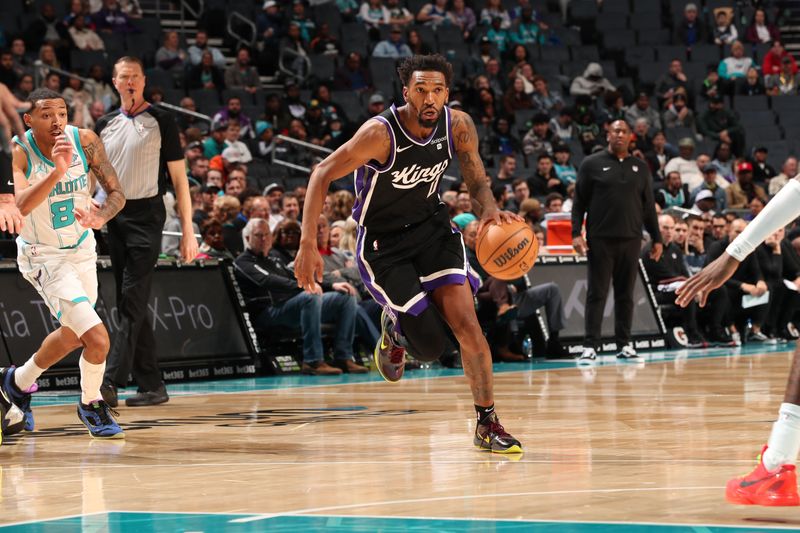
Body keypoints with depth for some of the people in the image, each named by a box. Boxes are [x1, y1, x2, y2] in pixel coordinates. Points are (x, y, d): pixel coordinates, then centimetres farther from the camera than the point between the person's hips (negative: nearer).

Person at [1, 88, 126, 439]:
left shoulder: (85, 141, -12)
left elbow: (116, 192, -7)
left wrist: (101, 216, -28)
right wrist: (56, 172, -52)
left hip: (82, 249, 6)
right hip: (43, 256, -6)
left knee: (72, 336, 24)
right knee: (97, 338, -19)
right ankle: (91, 405, 8)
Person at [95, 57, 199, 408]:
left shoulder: (161, 121, 0)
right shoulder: (106, 125, 13)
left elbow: (179, 178, -2)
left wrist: (188, 231, -8)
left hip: (146, 217, -6)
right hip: (115, 217, 6)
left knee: (133, 302, -14)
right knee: (129, 305, 6)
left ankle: (110, 382, -22)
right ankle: (152, 385, 11)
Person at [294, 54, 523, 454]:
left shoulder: (458, 126, -13)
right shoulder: (381, 133, -26)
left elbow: (477, 182, -1)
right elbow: (323, 174, -20)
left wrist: (490, 210, -27)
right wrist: (308, 245, -26)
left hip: (432, 227, 4)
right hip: (382, 242, -4)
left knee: (466, 323, -12)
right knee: (431, 346, -10)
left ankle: (487, 425, 2)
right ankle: (395, 329, 28)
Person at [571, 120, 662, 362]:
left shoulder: (640, 167, 13)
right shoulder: (592, 164, 3)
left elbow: (648, 206, 15)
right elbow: (579, 202, 1)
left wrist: (656, 238, 10)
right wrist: (576, 233, -9)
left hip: (631, 240, 3)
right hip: (600, 239, -3)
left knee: (625, 294, 6)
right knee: (597, 293, -3)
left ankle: (624, 344, 10)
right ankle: (590, 346, -3)